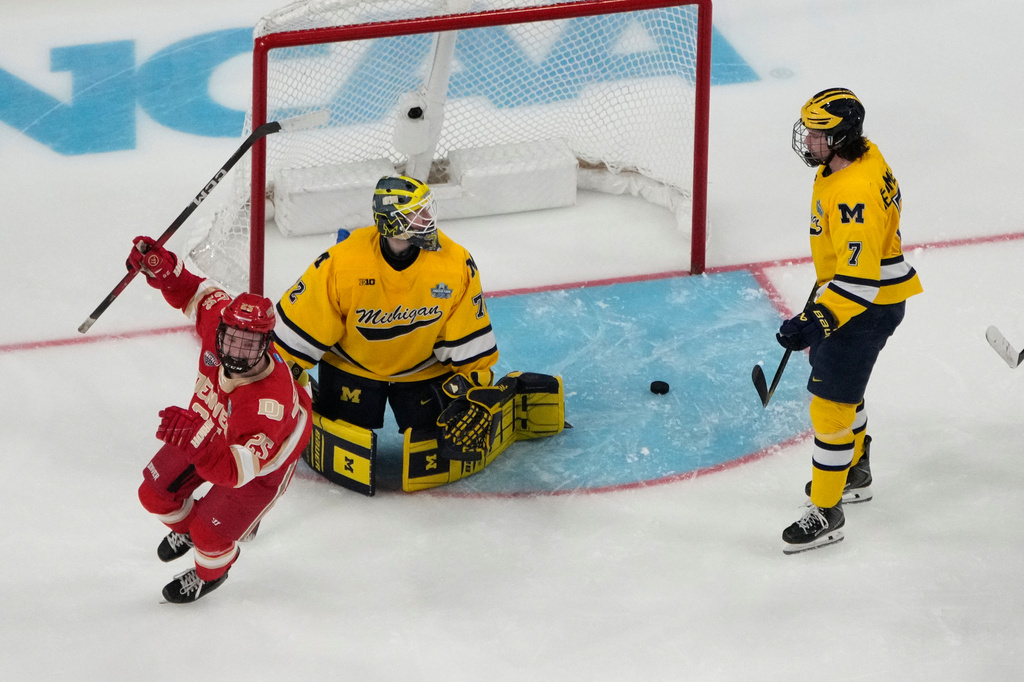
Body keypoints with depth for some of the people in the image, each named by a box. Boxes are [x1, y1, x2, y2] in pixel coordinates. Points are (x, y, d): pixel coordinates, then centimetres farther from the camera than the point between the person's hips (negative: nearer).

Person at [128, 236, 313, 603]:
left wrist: (196, 442, -73)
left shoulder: (269, 402, -50)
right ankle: (187, 526, 51)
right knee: (156, 494, 12)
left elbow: (235, 469, -55)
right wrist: (162, 268, -27)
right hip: (208, 427, 6)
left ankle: (211, 572, 32)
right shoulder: (219, 319, -34)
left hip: (260, 462, -6)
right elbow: (198, 292, -10)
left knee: (210, 536, -8)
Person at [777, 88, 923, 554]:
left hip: (870, 305, -11)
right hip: (846, 286, 11)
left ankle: (826, 513, 1)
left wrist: (816, 322, -38)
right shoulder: (859, 155, -1)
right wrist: (826, 279, 30)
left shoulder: (855, 193, -33)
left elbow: (860, 277, -34)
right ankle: (854, 471, 48)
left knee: (831, 402, -7)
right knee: (835, 377, 28)